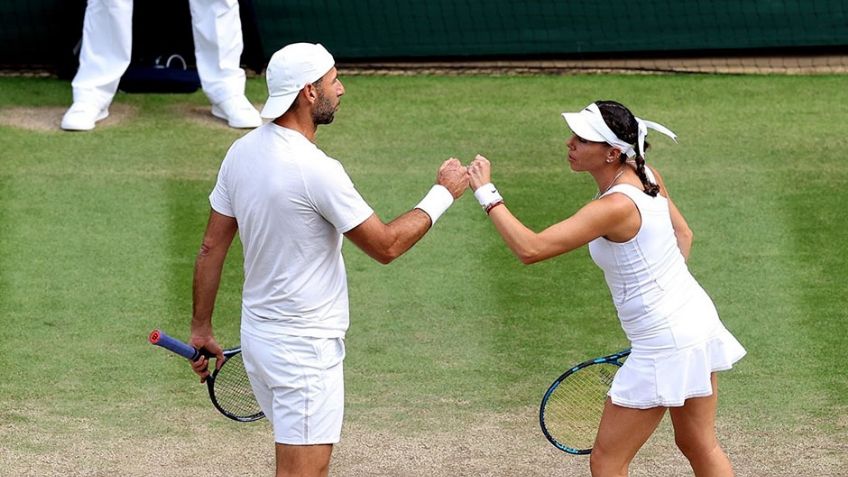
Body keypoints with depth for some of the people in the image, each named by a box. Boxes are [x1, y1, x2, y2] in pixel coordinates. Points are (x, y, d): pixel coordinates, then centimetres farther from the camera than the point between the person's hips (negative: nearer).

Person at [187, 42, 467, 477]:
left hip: (258, 335, 9)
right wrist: (443, 193, -3)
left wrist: (201, 328, 17)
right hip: (305, 350, -9)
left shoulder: (242, 153, 2)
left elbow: (211, 248, 8)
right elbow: (386, 246, -14)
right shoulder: (316, 171, -23)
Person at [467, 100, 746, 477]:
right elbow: (683, 234, 15)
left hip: (664, 347, -9)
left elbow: (530, 249, -33)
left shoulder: (615, 207, -28)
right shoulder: (647, 176, -1)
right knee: (700, 447, 22)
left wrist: (486, 193, -25)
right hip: (697, 319, 9)